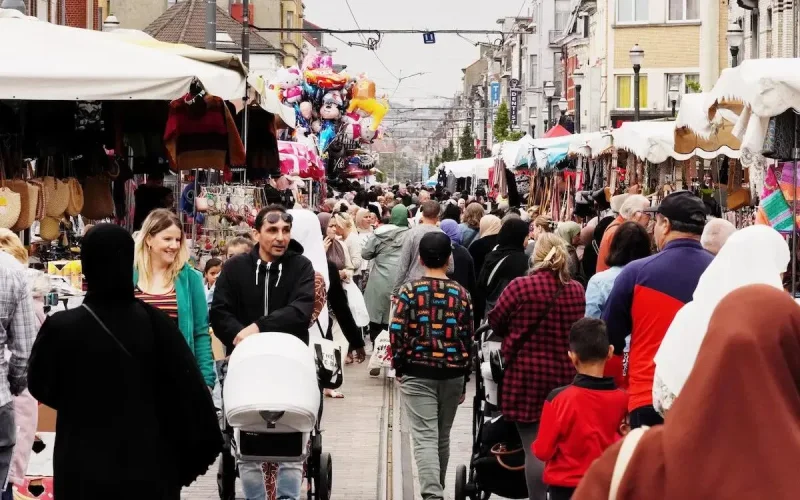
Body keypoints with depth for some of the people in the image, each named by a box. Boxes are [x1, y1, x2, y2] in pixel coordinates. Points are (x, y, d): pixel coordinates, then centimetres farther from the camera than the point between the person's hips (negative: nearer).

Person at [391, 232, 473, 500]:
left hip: (418, 373, -3)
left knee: (425, 437, -7)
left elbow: (397, 333, -9)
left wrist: (399, 368, 5)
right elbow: (468, 337, 4)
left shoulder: (409, 290, -6)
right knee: (443, 436, 17)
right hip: (453, 373, 3)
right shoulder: (461, 293, 1)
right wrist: (464, 377, 13)